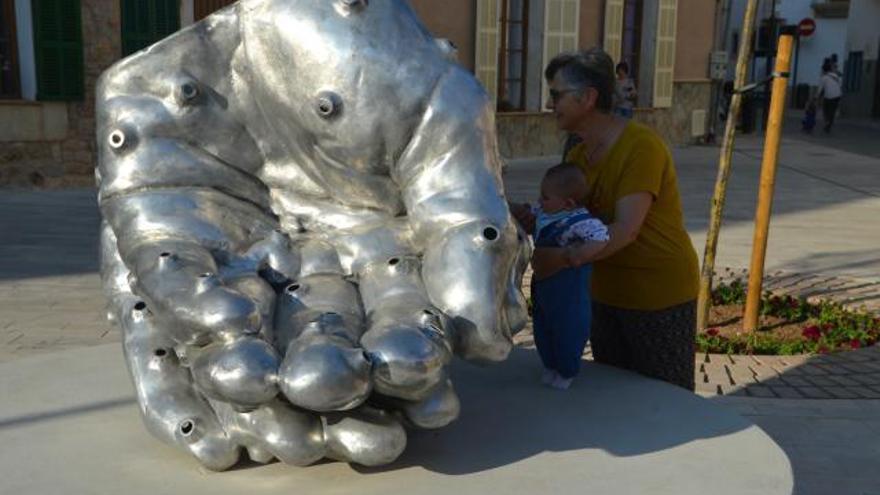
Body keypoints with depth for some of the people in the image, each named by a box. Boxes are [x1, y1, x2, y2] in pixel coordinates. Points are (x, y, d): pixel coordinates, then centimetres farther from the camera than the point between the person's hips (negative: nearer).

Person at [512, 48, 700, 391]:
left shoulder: (641, 146, -21)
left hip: (660, 298, -7)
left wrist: (563, 258, -37)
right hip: (607, 295, 8)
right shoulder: (578, 156, 6)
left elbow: (626, 230, -28)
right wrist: (530, 218, -19)